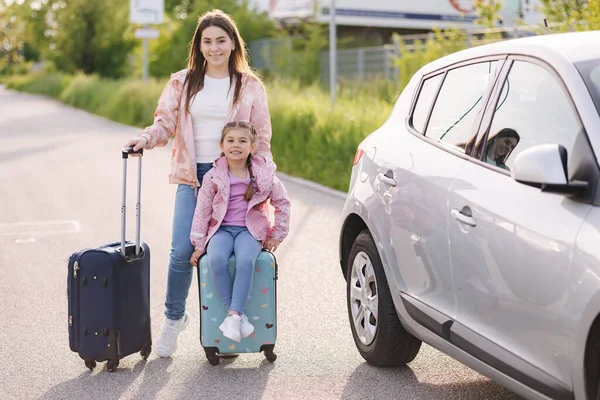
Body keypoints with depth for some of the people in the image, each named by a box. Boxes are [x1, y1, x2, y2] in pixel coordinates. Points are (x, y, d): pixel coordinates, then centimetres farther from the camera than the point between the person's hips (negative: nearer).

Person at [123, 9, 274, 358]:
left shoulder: (250, 87, 8)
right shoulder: (182, 84, 11)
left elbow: (261, 139, 8)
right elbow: (165, 123, 5)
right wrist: (146, 138, -17)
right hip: (192, 177, 1)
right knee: (182, 252, -8)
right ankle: (174, 318, 13)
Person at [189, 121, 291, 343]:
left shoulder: (264, 174, 0)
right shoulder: (213, 177, 0)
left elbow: (282, 203, 11)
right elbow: (202, 210, 4)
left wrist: (276, 236, 8)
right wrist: (199, 245, 1)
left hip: (250, 230, -1)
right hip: (221, 229, 1)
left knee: (245, 260, -35)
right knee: (216, 259, -33)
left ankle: (234, 315, -30)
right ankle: (236, 314, -24)